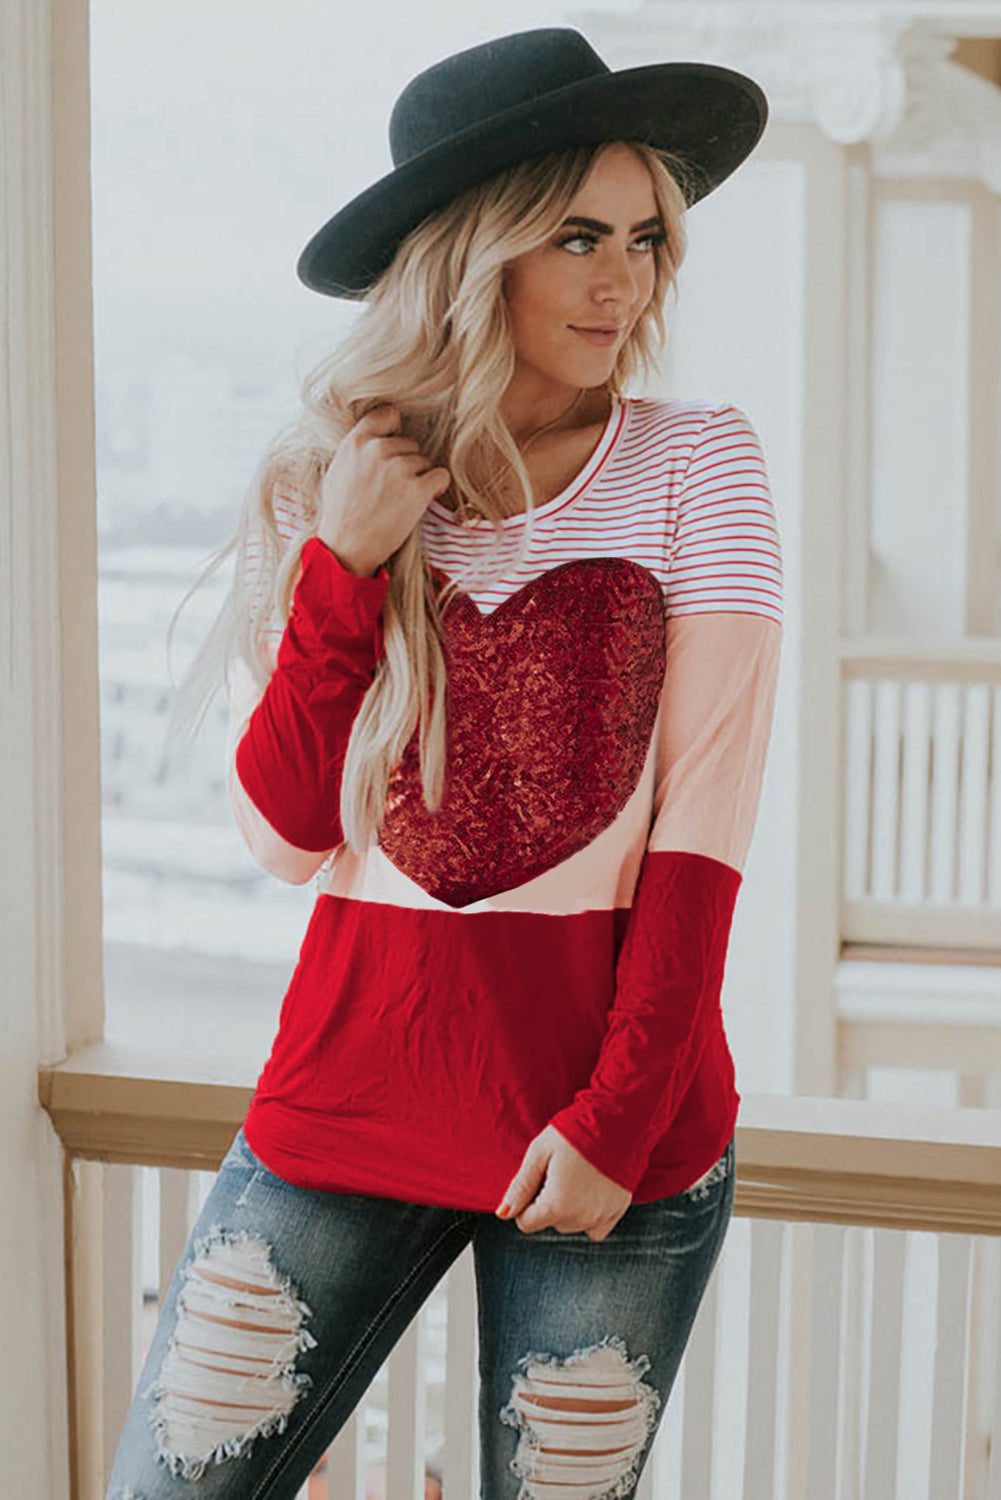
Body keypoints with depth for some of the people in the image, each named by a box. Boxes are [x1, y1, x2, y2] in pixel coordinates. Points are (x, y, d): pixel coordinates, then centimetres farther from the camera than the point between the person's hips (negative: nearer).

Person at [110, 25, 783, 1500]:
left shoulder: (691, 462, -1)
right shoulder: (331, 483, 4)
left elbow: (703, 824, -5)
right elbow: (287, 833, -1)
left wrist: (617, 1115, -11)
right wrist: (345, 562, -11)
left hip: (620, 1110, -1)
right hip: (355, 1083, 2)